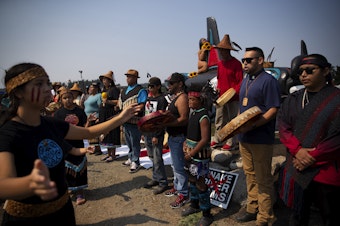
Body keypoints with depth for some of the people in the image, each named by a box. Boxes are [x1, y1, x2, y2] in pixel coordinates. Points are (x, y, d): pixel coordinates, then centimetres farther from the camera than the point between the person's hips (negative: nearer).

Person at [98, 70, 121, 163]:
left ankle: (113, 155, 4)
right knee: (106, 134, 12)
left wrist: (108, 101, -25)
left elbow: (118, 101, -17)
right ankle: (108, 153, 22)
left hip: (111, 114, -9)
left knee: (111, 134, -5)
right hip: (104, 115, 9)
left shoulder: (114, 89, -9)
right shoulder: (104, 90, 18)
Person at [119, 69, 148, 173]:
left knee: (135, 143, 0)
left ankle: (135, 162, 11)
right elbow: (121, 103, 21)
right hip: (125, 120, 8)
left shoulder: (141, 90, -10)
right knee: (128, 142, 19)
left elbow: (142, 105, -17)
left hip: (135, 121, -8)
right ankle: (130, 159, 34)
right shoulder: (124, 90, 15)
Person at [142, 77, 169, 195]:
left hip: (156, 133, -7)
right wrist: (143, 132, 16)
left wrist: (157, 136, -17)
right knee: (152, 157, 13)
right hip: (147, 132, 7)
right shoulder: (148, 99, 14)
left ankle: (162, 183, 8)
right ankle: (155, 179, 25)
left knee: (157, 159, -4)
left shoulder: (162, 100, -9)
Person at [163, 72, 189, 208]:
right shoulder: (175, 97, 14)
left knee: (179, 166, -1)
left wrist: (165, 124, -27)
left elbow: (184, 119, -25)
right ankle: (177, 187, 37)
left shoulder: (182, 98, -17)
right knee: (175, 165, 21)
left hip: (179, 137, -10)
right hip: (173, 136, 10)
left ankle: (183, 194, 12)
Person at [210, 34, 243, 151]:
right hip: (220, 97, 7)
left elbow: (240, 82, -10)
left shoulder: (236, 64, -9)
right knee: (219, 119, 12)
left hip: (232, 98, -6)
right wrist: (218, 88, 6)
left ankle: (231, 143, 14)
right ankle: (217, 140, 24)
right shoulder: (219, 63, 11)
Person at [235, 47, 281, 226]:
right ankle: (252, 208, 33)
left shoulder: (268, 81, -11)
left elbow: (274, 109, -18)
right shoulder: (245, 81, 14)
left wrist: (252, 125, -26)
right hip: (244, 137, 8)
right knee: (250, 174, 17)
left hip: (261, 138, -8)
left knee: (263, 178, 3)